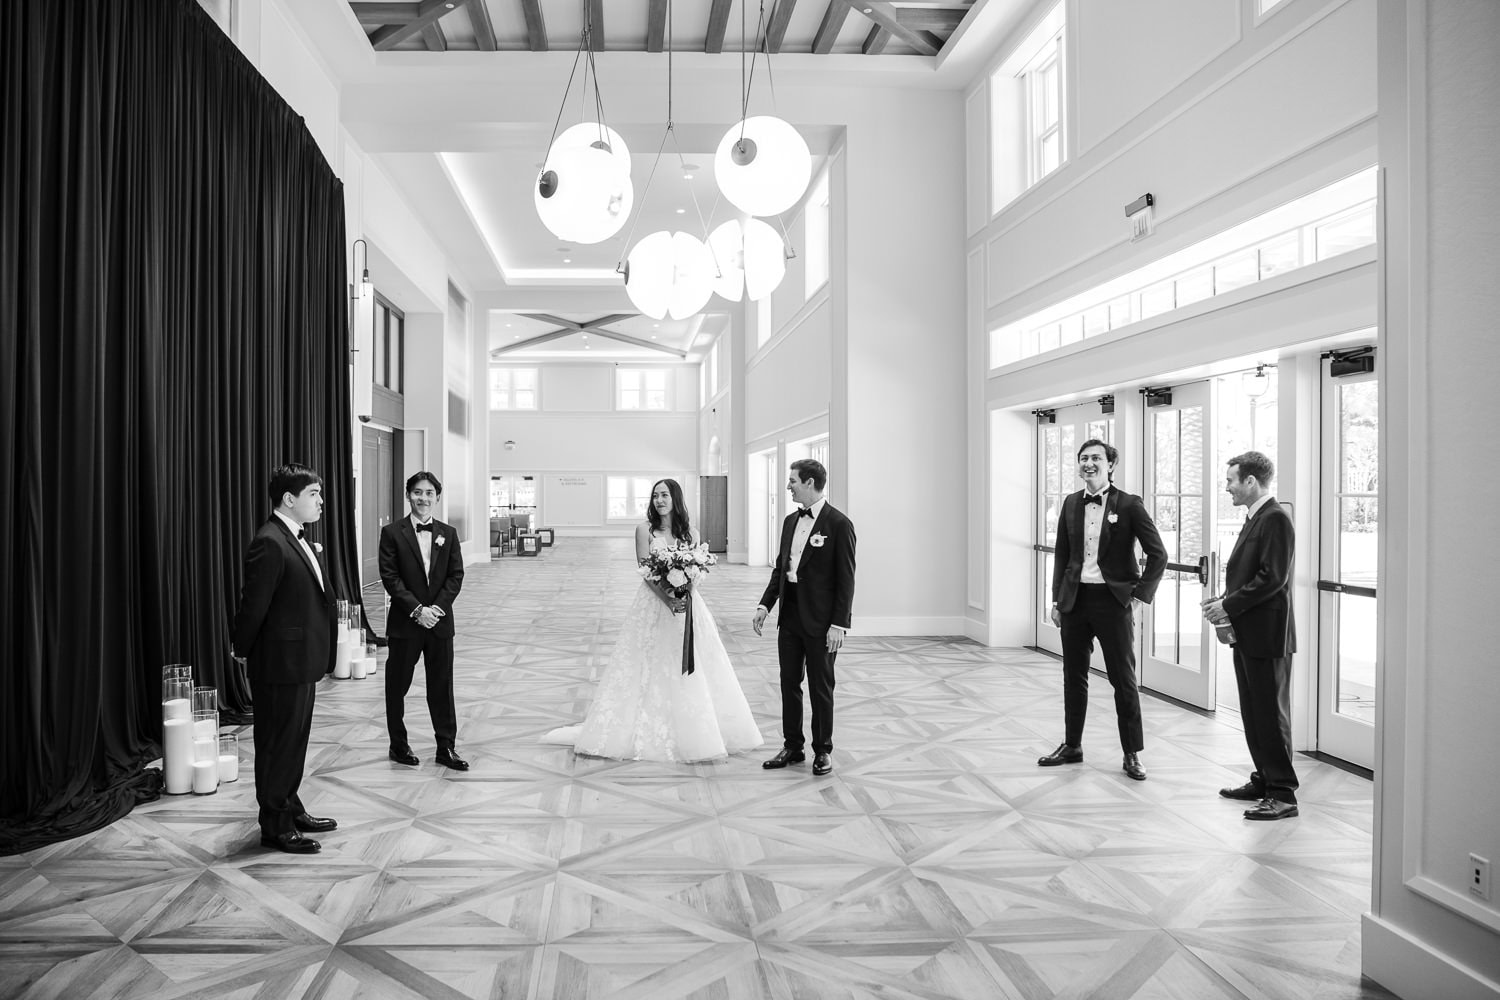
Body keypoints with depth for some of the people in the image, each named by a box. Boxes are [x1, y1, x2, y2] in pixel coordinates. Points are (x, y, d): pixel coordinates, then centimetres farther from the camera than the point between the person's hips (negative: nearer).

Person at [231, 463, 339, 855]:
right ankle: (275, 826, 15)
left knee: (295, 739, 20)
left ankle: (291, 810, 34)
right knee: (277, 742, 3)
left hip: (302, 662, 10)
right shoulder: (269, 543, -20)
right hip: (281, 662, -10)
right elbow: (254, 604, -17)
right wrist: (243, 652, -8)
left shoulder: (301, 541, 12)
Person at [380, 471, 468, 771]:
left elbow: (456, 576, 2)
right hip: (404, 622, -2)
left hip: (440, 622, 2)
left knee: (442, 686, 7)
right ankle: (398, 744, 24)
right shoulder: (392, 532, -3)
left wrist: (437, 607, -11)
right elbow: (390, 577, -9)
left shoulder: (448, 533, 6)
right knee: (397, 686, 9)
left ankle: (447, 747, 15)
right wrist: (417, 609, -16)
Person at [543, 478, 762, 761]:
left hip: (687, 604, 3)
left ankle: (695, 734, 17)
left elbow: (699, 571, 4)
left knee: (691, 671, 5)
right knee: (650, 670, 2)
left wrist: (688, 593, -16)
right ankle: (647, 734, 11)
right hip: (653, 605, -3)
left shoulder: (690, 532, 6)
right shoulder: (645, 529, -2)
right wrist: (667, 599, -21)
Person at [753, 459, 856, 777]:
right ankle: (792, 747, 25)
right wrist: (765, 605, 6)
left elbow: (845, 579, -13)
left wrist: (839, 624, -16)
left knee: (821, 688, 7)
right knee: (789, 684, 12)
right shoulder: (790, 521, 10)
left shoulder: (838, 524, -12)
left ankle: (823, 751, 21)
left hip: (820, 621, -6)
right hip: (790, 617, 7)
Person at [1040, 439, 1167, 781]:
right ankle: (1072, 746, 27)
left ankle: (1132, 755, 15)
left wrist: (1140, 595, -9)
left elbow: (1158, 554, -5)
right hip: (1075, 598, 4)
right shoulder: (1071, 503, 7)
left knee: (1124, 679, 3)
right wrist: (1057, 599, 8)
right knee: (1074, 676, 13)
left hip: (1112, 599, -4)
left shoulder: (1129, 504, -6)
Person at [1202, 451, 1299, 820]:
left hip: (1267, 634, -10)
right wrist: (1224, 602, 5)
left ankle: (1283, 794, 4)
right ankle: (1264, 780, 28)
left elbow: (1273, 578, -21)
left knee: (1271, 714, -3)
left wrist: (1230, 605, -16)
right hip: (1247, 633, 10)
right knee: (1253, 712, 16)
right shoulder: (1255, 519, 16)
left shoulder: (1275, 519, -15)